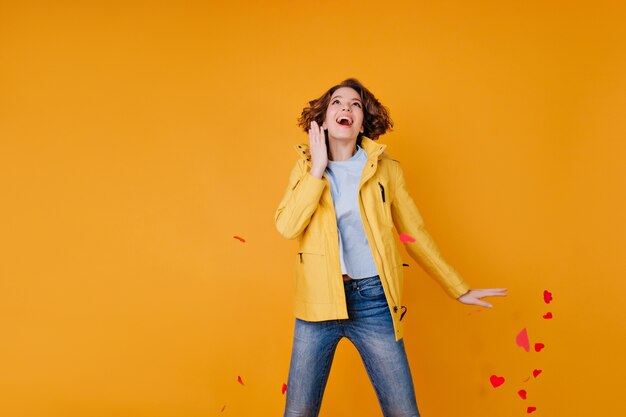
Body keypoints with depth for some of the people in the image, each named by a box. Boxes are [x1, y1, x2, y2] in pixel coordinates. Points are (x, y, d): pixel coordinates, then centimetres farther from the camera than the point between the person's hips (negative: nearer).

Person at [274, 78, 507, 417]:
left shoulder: (386, 169, 4)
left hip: (372, 300, 0)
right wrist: (318, 168, -9)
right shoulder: (306, 167, 7)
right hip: (319, 300, 1)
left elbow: (415, 234, 9)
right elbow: (286, 226, -8)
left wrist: (460, 290, 12)